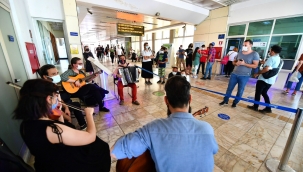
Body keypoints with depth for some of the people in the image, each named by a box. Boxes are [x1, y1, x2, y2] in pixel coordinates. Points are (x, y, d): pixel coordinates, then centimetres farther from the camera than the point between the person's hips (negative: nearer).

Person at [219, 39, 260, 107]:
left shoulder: (254, 54, -4)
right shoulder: (240, 53, 9)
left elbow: (255, 65, -9)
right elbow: (234, 62, 16)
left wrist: (244, 64, -20)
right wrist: (236, 63, -7)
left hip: (244, 76, -4)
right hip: (234, 74, 4)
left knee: (240, 91, 6)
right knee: (229, 88, 7)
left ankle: (235, 102, 21)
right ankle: (225, 101, 19)